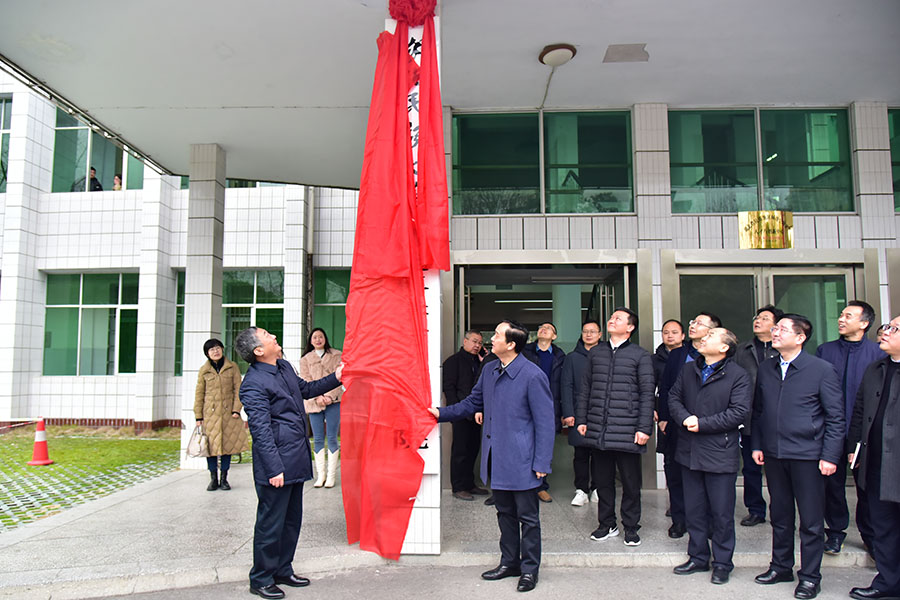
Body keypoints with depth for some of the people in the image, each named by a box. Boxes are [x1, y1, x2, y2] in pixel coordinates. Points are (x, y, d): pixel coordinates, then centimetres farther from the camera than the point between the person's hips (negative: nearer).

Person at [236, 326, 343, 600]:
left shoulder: (285, 367, 9)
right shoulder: (253, 384, -19)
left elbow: (305, 389, 28)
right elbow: (261, 430, -21)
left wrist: (334, 378, 21)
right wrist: (274, 469, -21)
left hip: (296, 459, 9)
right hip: (277, 464, -9)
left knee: (292, 519, 19)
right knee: (271, 522, 4)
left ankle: (283, 570, 35)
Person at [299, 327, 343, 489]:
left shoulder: (336, 355, 8)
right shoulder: (305, 359, 11)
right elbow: (305, 381, 3)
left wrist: (330, 396, -13)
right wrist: (318, 397, -12)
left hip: (333, 401, -1)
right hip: (314, 403, 2)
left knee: (332, 438, -3)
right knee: (318, 439, 3)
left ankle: (331, 475, 3)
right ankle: (320, 475, 10)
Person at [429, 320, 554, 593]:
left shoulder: (533, 375, -17)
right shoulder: (489, 371, 6)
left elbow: (544, 422, -14)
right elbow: (473, 403, 20)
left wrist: (541, 463, -15)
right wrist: (442, 413, 10)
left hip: (521, 461, -7)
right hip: (497, 459, 7)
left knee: (528, 517, 7)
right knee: (505, 513, 19)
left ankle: (529, 569, 22)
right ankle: (509, 562, 34)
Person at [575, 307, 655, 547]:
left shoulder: (641, 356, 1)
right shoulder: (595, 353, 12)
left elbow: (647, 394, -3)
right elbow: (584, 388, 13)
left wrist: (644, 428, -9)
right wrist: (581, 419, 7)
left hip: (627, 431, -3)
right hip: (598, 430, 3)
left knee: (631, 482, 6)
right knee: (602, 480, 12)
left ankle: (631, 527, 21)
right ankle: (607, 524, 26)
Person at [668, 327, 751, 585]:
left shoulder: (738, 375, -7)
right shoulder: (689, 370, 11)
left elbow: (739, 412, -15)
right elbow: (674, 397, 9)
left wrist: (702, 424, -16)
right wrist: (685, 418, -11)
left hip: (720, 453, -5)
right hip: (690, 451, 5)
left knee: (722, 513, 5)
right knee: (694, 509, 14)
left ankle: (722, 563, 21)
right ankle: (698, 557, 28)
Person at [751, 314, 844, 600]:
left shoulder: (822, 370, -7)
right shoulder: (766, 369, 7)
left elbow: (835, 417, -6)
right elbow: (758, 411, 14)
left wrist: (830, 455, -10)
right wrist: (757, 445, 8)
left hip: (807, 455, -5)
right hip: (773, 455, 5)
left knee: (811, 520, 5)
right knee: (779, 515, 16)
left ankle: (810, 576, 20)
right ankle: (781, 566, 30)